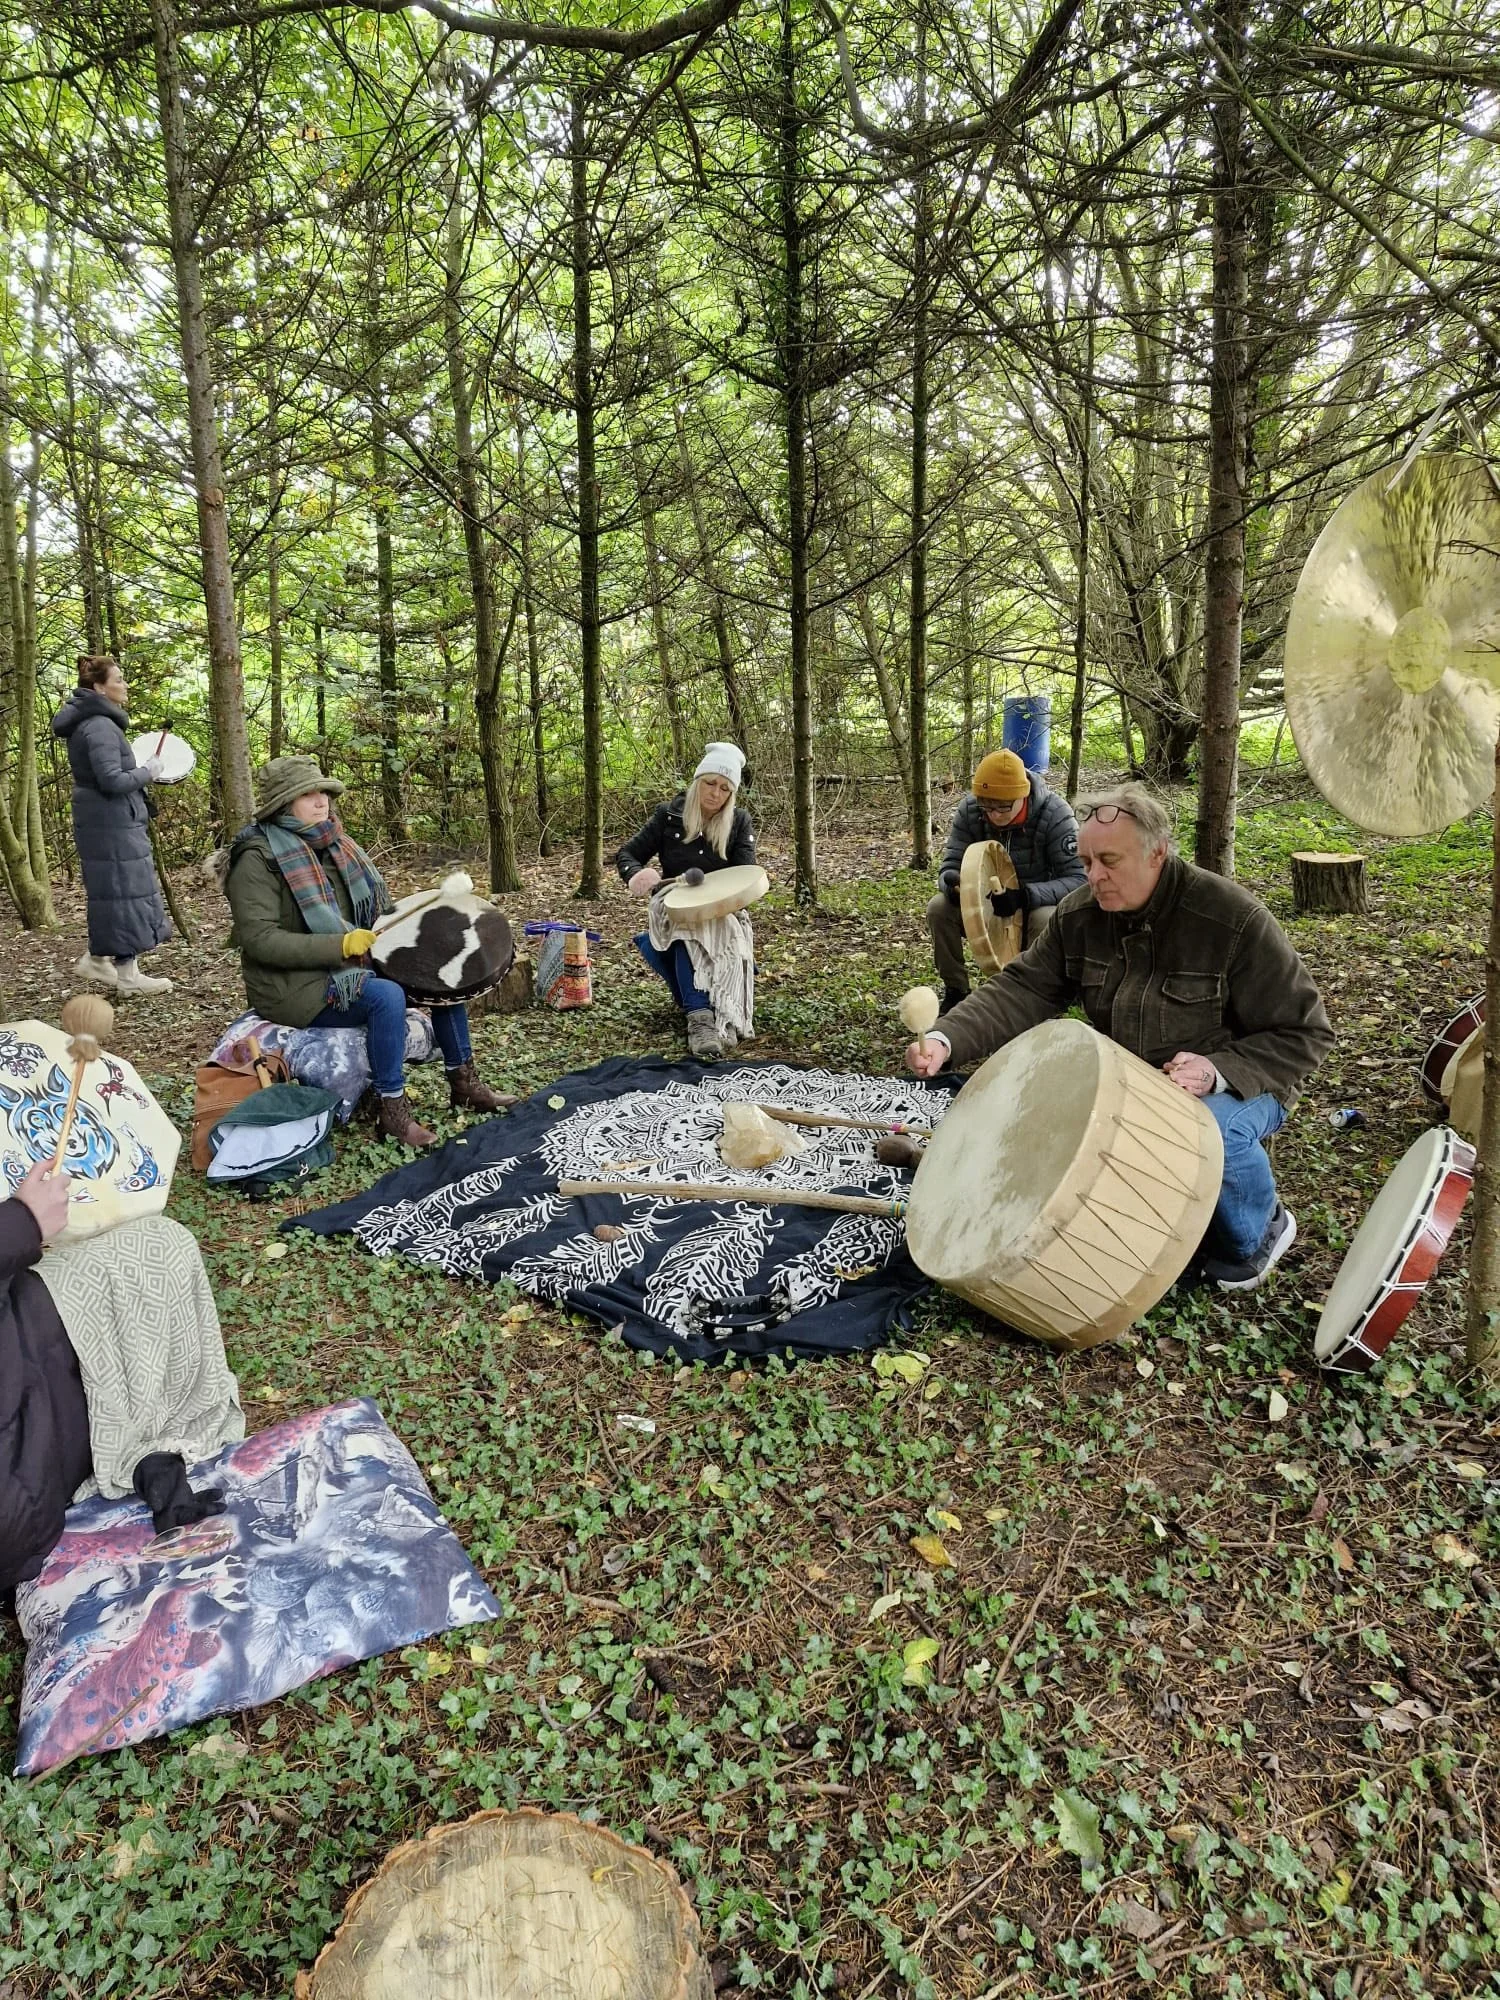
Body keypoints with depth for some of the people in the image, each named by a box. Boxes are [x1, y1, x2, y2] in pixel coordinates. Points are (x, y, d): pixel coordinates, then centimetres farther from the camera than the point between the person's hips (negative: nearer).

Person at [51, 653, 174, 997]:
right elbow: (112, 780, -25)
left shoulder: (90, 722, 15)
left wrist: (141, 773, 12)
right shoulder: (100, 726, -18)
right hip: (112, 824, -10)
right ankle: (127, 974, 2)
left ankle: (96, 958, 24)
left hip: (106, 822, 10)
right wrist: (148, 772, -10)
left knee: (112, 891, 17)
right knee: (123, 892, -4)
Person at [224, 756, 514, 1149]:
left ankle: (464, 1083, 6)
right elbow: (259, 939, -22)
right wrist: (340, 945, -29)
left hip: (349, 968, 8)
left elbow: (371, 905, 18)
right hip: (295, 987, -8)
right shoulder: (258, 859, -14)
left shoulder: (331, 844, 9)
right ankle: (393, 1112, -22)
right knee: (387, 996, -33)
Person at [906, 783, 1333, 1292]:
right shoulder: (1079, 915, -7)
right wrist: (947, 1040, -31)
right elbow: (1021, 990, -12)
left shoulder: (1235, 920, -22)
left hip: (1233, 1084, -5)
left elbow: (1304, 1034, -17)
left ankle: (1258, 1234, -1)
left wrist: (1218, 1071, -35)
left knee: (1214, 1128, -39)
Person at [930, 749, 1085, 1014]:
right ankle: (955, 990, -6)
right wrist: (952, 884, -39)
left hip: (1037, 905, -3)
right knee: (939, 908, -24)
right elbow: (951, 864, -11)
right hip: (985, 902, 3)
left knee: (1046, 920, -38)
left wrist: (1025, 895, -43)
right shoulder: (969, 809, -14)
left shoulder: (1055, 814, -23)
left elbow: (1078, 879, -26)